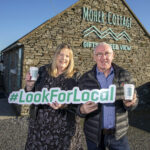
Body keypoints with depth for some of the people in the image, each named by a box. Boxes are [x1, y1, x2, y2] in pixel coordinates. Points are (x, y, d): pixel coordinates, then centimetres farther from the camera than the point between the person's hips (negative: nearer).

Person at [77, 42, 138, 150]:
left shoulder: (125, 75, -4)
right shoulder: (85, 79, -6)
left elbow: (134, 101, 2)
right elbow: (79, 108, -2)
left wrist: (129, 103, -21)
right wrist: (83, 110, -25)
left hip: (119, 133, 1)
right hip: (94, 134, 0)